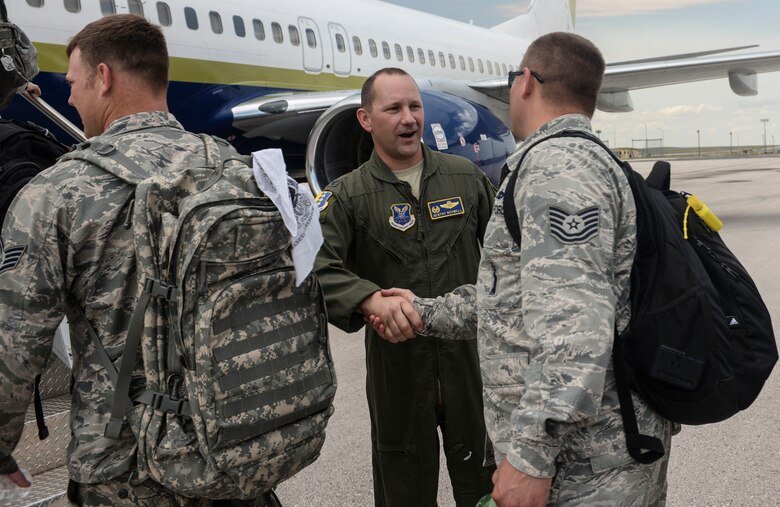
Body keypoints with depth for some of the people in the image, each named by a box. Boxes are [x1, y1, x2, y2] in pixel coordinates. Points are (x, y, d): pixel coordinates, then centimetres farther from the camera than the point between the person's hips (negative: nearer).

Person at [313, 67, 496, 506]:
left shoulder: (466, 177, 3)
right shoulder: (348, 196, -6)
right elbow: (316, 268, -21)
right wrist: (373, 299, -37)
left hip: (470, 355, 2)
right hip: (396, 363, -1)